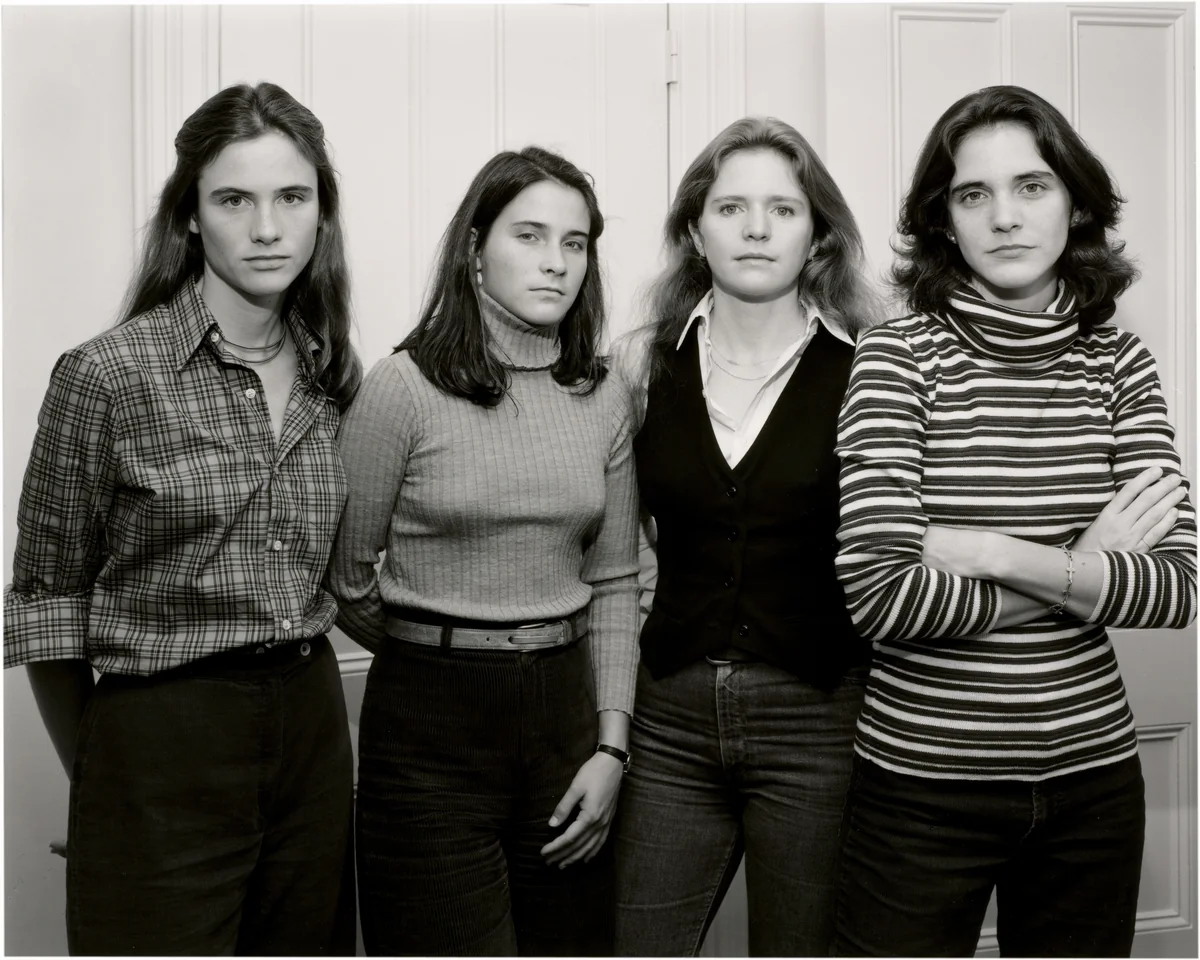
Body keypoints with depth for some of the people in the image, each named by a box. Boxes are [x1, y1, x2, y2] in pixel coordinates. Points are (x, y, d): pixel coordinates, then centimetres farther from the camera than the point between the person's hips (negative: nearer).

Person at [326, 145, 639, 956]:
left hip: (566, 708, 4)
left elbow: (614, 583, 7)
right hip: (430, 717, -3)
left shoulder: (602, 397, 5)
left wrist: (612, 745, 1)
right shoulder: (405, 386, -7)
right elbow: (344, 572, -1)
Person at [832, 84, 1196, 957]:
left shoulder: (1118, 364, 1)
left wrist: (989, 552, -18)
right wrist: (1082, 575, -12)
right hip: (921, 780, -3)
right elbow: (876, 593, -19)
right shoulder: (898, 356, -9)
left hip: (1092, 776, 4)